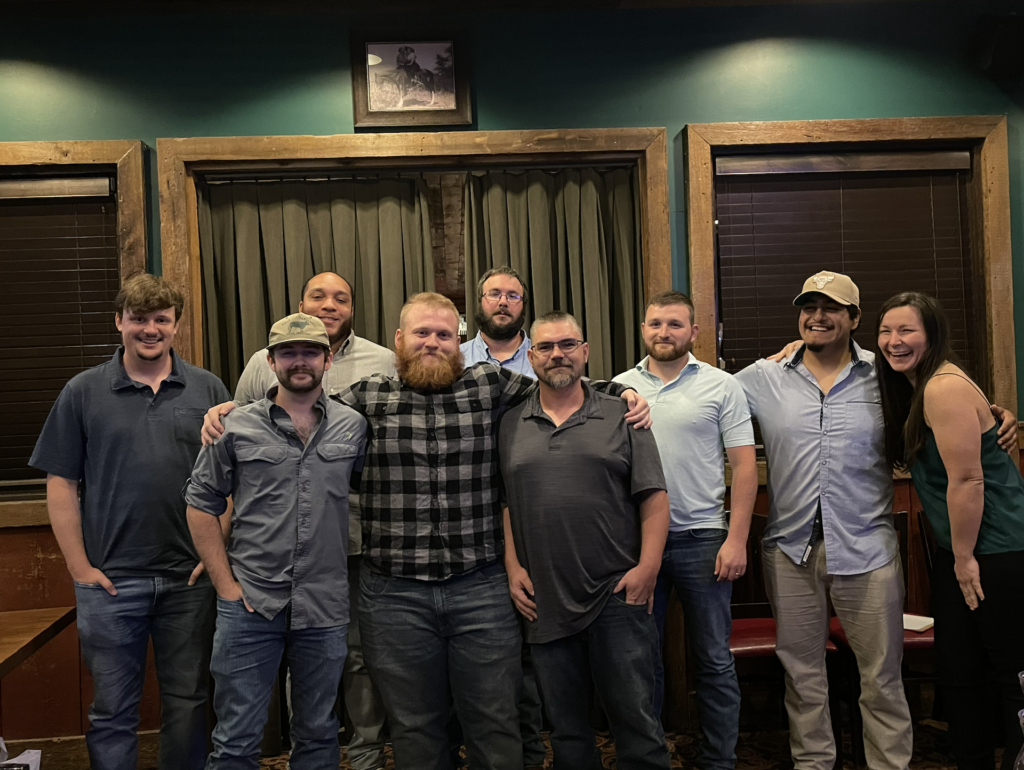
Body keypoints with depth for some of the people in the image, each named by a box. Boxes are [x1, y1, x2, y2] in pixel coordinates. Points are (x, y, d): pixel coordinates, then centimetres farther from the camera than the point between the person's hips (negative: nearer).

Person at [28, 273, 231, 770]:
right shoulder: (83, 392, 2)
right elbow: (61, 483, 1)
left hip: (189, 578, 1)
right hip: (110, 580, -1)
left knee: (188, 703, 13)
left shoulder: (208, 390, 4)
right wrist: (80, 566, -4)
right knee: (112, 709, 10)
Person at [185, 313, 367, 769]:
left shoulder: (354, 427, 2)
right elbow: (201, 504, 2)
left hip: (325, 608, 1)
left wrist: (351, 572, 1)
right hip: (248, 604, -1)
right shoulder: (237, 428, -1)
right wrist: (226, 584, -3)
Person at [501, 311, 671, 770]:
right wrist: (513, 568, 0)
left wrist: (647, 568, -9)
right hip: (544, 604, 2)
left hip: (617, 596, -2)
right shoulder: (510, 426, 8)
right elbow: (502, 503, 8)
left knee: (636, 719, 5)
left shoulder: (621, 417, 3)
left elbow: (653, 498, -1)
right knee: (566, 729, 14)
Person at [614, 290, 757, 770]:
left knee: (713, 660, 7)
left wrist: (736, 539, -9)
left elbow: (744, 465, -1)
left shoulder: (721, 386, 1)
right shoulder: (620, 388, 6)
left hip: (702, 538, -2)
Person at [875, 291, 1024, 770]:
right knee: (957, 673, 14)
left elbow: (967, 480, -21)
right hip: (958, 549, 10)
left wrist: (965, 558, -15)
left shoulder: (945, 388, -19)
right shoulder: (912, 388, 11)